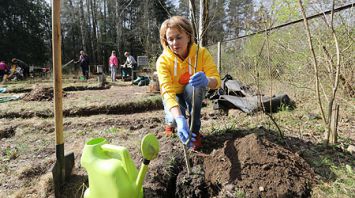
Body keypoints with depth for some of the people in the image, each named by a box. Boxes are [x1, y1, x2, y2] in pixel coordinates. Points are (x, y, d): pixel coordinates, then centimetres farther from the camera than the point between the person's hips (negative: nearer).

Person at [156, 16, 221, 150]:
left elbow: (216, 80, -32)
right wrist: (179, 119, -56)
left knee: (194, 86, -33)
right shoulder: (163, 61, -27)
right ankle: (171, 121, 10)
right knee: (175, 119, -31)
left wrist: (207, 80, -59)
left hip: (193, 95, 1)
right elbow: (167, 91, -38)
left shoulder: (202, 53, -22)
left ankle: (195, 131, -16)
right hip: (174, 96, -1)